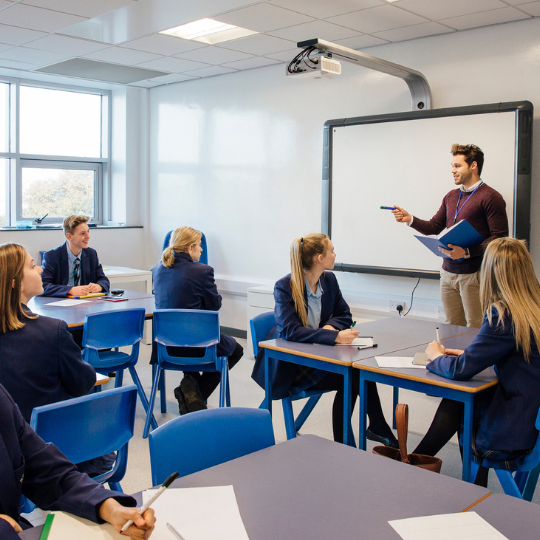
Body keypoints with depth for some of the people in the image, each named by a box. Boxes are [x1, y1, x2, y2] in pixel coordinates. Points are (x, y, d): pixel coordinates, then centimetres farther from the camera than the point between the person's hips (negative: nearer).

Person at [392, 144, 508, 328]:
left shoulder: (490, 197, -7)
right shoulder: (451, 197, 16)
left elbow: (499, 238, -13)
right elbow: (434, 227, 16)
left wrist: (467, 252, -22)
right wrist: (410, 219, 1)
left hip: (474, 274, -7)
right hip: (448, 273, 7)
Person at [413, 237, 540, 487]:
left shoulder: (503, 314, -20)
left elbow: (461, 369, -17)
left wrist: (436, 356, 3)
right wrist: (468, 353, 13)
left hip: (514, 434, -7)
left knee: (455, 404, 11)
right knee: (457, 400, 14)